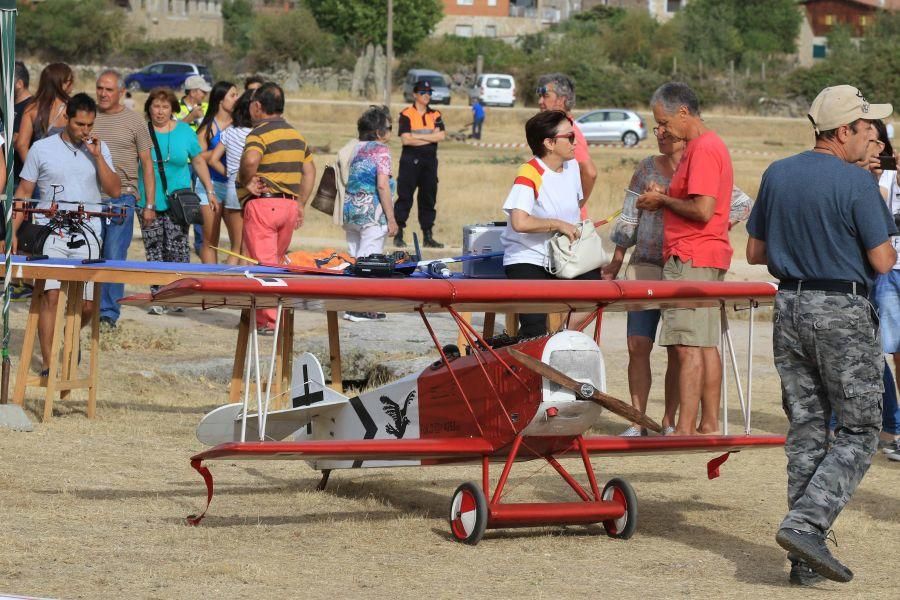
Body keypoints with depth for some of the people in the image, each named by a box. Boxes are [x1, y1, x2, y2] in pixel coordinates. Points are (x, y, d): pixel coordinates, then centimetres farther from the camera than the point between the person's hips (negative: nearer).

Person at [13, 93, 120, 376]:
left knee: (87, 305, 2)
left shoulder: (99, 149, 8)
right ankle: (47, 362, -10)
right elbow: (23, 193, 6)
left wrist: (97, 157, -8)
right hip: (51, 233, -2)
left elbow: (114, 191, 1)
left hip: (87, 235, 2)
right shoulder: (42, 149, 3)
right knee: (50, 295, -15)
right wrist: (12, 231, -1)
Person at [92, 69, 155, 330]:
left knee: (115, 257, -7)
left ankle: (110, 313, -2)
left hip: (121, 198, -2)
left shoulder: (134, 122, 5)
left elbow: (147, 164, 7)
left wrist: (150, 204, 2)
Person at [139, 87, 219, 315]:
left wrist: (210, 191, 9)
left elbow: (198, 161, 15)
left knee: (177, 249, -9)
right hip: (148, 203, 0)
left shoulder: (184, 131, 7)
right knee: (154, 252, -1)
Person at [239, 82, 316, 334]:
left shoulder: (260, 132, -11)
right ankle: (278, 316, 21)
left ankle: (267, 321, -7)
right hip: (290, 205, 7)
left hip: (263, 204, -7)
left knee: (263, 264, -5)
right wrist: (300, 204, 22)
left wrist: (246, 182, -14)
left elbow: (250, 160, -31)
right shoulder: (296, 135, 15)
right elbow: (309, 171, 20)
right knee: (277, 263, 16)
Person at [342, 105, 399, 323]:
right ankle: (361, 308, -5)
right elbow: (382, 185, -16)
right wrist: (391, 218, -13)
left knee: (354, 260, 13)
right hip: (373, 213, -7)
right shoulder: (380, 150, -9)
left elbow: (344, 182, 16)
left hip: (350, 211, 7)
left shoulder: (353, 150, 13)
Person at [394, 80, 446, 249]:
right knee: (404, 197, -4)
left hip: (430, 161, 4)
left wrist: (417, 136, -11)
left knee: (429, 198, 7)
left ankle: (428, 236, 12)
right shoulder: (406, 114, -2)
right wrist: (430, 138, -8)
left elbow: (441, 135, -4)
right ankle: (398, 235, 0)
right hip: (410, 160, -4)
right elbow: (405, 139, -13)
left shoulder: (435, 115, 12)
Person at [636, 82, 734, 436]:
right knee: (705, 346, 12)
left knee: (688, 347, -12)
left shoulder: (704, 150, -14)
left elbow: (702, 211, -22)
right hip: (707, 259, 11)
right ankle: (709, 425, 15)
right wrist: (665, 196, 11)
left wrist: (662, 201, -8)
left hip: (691, 258, -11)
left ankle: (685, 430, -15)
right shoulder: (708, 146, 19)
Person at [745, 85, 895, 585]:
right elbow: (882, 262, -13)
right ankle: (805, 524, -16)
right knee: (858, 433, 2)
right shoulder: (856, 183, -14)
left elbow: (754, 252, 11)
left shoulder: (776, 176, 6)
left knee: (805, 431, 10)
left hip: (789, 308, 6)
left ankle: (807, 560, 9)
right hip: (843, 315, -6)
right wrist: (884, 240, 8)